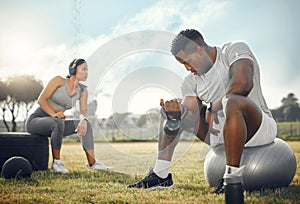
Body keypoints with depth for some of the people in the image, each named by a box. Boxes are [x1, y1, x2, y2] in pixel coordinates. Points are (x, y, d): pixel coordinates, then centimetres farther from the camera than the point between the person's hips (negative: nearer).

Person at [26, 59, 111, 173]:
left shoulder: (82, 90, 4)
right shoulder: (59, 81, -12)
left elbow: (84, 111, -2)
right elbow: (41, 99, -17)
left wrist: (83, 120, -26)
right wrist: (54, 114, -33)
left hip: (53, 125, 6)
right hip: (35, 121, -6)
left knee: (86, 124, -8)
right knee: (58, 122, -37)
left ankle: (92, 163, -9)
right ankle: (56, 163, -27)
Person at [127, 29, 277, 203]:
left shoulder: (234, 50, -7)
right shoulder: (192, 81, 8)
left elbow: (243, 82, -28)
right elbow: (190, 119, -2)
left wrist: (213, 107, -19)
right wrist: (175, 116, -24)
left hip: (260, 127, -7)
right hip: (219, 130, 7)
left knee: (233, 102, -40)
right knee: (171, 113, 11)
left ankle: (233, 180, -36)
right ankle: (161, 175, 6)